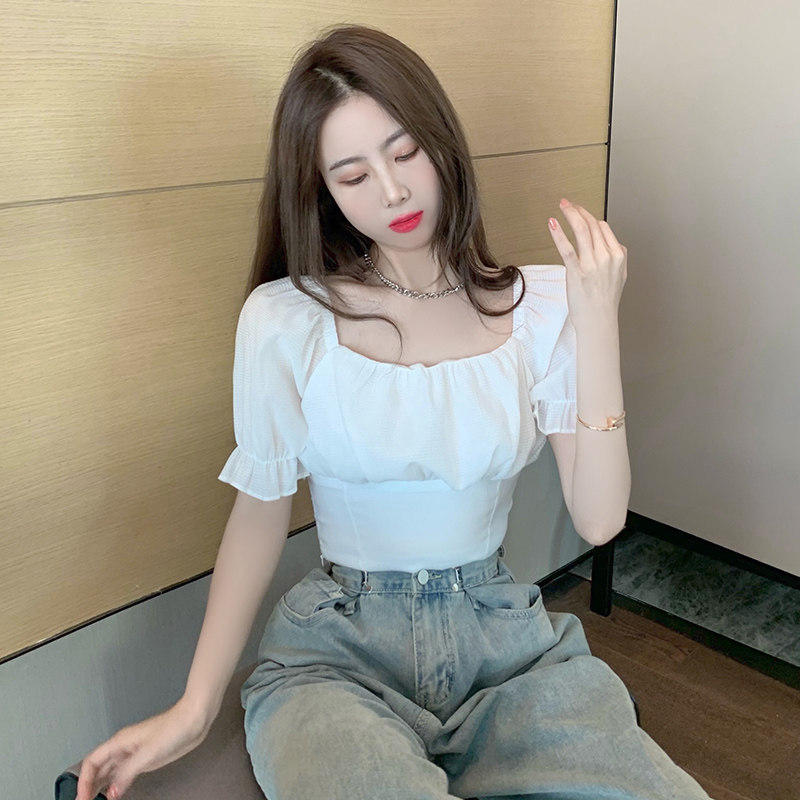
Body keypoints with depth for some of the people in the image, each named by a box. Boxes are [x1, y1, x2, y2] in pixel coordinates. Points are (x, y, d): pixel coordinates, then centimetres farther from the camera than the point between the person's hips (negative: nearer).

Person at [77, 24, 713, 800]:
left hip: (507, 641, 3)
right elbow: (260, 513, 2)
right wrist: (194, 708, -2)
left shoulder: (539, 305, -1)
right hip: (339, 649, -2)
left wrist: (597, 324, -13)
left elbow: (598, 519, -7)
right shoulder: (284, 319, -4)